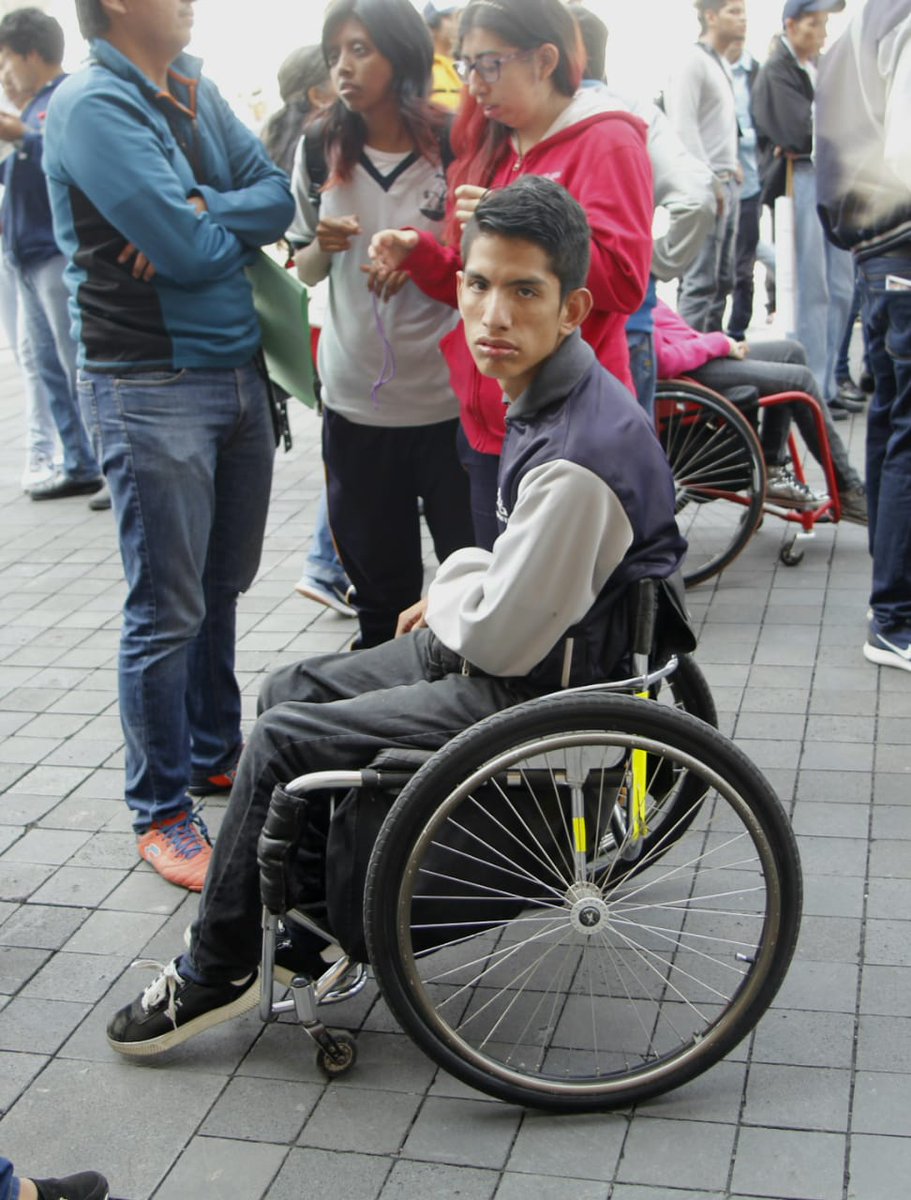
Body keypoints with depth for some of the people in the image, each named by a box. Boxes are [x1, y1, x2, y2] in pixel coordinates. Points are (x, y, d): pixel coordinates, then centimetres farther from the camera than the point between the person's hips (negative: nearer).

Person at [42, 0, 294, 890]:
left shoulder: (196, 94, 11)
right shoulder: (91, 106, -14)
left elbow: (278, 196, 2)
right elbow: (188, 252, -22)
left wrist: (201, 214, -16)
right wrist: (224, 223, -1)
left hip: (237, 372, 7)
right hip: (152, 389, -7)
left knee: (222, 587, 16)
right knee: (168, 611, 0)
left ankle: (214, 754, 32)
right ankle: (161, 811, 14)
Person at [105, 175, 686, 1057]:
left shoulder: (579, 457, -30)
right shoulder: (546, 396, 2)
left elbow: (503, 636, -25)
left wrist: (451, 585, -5)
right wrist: (457, 597, 5)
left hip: (533, 694, -10)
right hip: (522, 647, 10)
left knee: (283, 739, -7)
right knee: (290, 689, 14)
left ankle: (216, 972, 14)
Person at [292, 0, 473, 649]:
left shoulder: (454, 144, -6)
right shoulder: (322, 148, 4)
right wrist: (324, 244, -10)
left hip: (449, 398, -3)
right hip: (355, 399, 3)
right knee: (380, 583, 14)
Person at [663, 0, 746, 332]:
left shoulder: (722, 64, 19)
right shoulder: (692, 62, -8)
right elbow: (684, 128, -16)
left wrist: (733, 166, 14)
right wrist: (709, 181, -19)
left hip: (727, 183, 9)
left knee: (722, 279, 11)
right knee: (700, 281, -10)